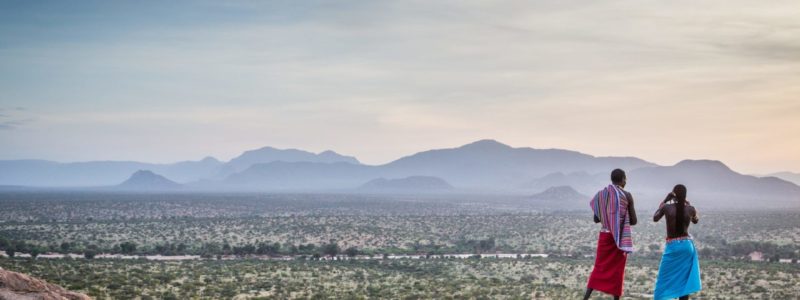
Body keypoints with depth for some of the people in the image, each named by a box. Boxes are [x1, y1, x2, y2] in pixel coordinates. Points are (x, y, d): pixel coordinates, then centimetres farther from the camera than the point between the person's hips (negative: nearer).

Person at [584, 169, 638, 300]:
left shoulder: (601, 194, 3)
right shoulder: (627, 195, -6)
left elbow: (596, 219, 7)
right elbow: (633, 221, -3)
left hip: (605, 235, 3)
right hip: (620, 237, -3)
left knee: (599, 268, 7)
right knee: (617, 271, 6)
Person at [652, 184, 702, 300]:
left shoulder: (666, 207, -9)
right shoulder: (690, 209, -3)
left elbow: (655, 218, 11)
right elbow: (696, 221, 20)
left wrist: (664, 201, 12)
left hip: (672, 247, -2)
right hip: (687, 246, 2)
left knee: (664, 280, 4)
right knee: (685, 279, 8)